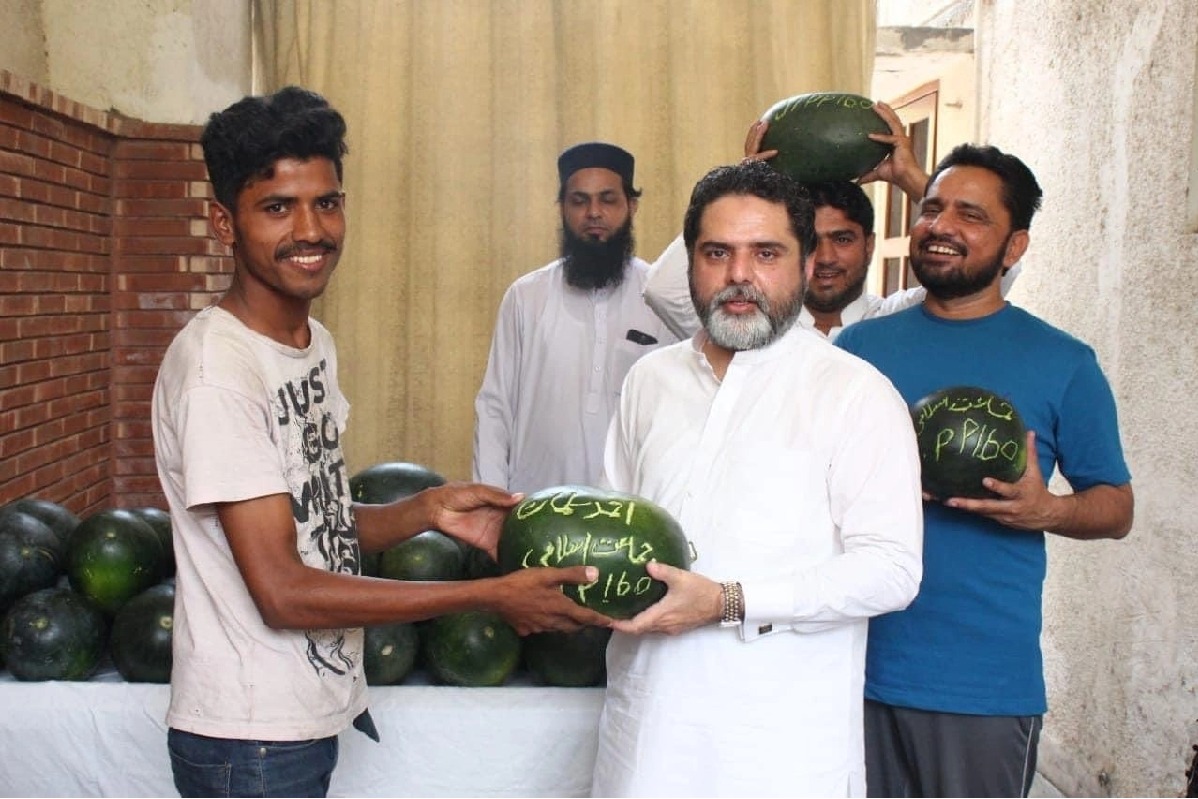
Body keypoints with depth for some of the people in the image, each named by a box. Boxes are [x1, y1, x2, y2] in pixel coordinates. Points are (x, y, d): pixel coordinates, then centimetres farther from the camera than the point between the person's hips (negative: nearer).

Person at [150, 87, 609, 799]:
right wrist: (490, 596, -21)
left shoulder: (316, 343, 6)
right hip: (249, 739, -8)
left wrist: (429, 510, -7)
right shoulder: (216, 369, -22)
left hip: (313, 714, 8)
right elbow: (282, 591, -24)